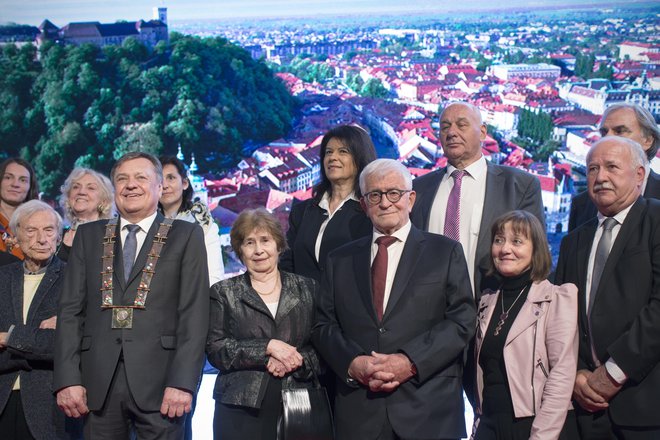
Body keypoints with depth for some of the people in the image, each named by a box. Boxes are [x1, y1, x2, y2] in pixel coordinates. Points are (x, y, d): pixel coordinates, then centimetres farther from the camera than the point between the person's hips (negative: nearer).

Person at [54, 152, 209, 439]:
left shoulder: (186, 236, 5)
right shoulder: (88, 236, 14)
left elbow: (194, 313, -2)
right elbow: (70, 310, 8)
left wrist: (182, 382, -12)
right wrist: (67, 379, -3)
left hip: (159, 381, -2)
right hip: (98, 384, 2)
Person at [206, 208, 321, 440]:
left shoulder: (307, 289, 10)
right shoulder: (223, 293, 7)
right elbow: (215, 349, -3)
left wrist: (295, 360, -12)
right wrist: (267, 347, -13)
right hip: (241, 408, -1)